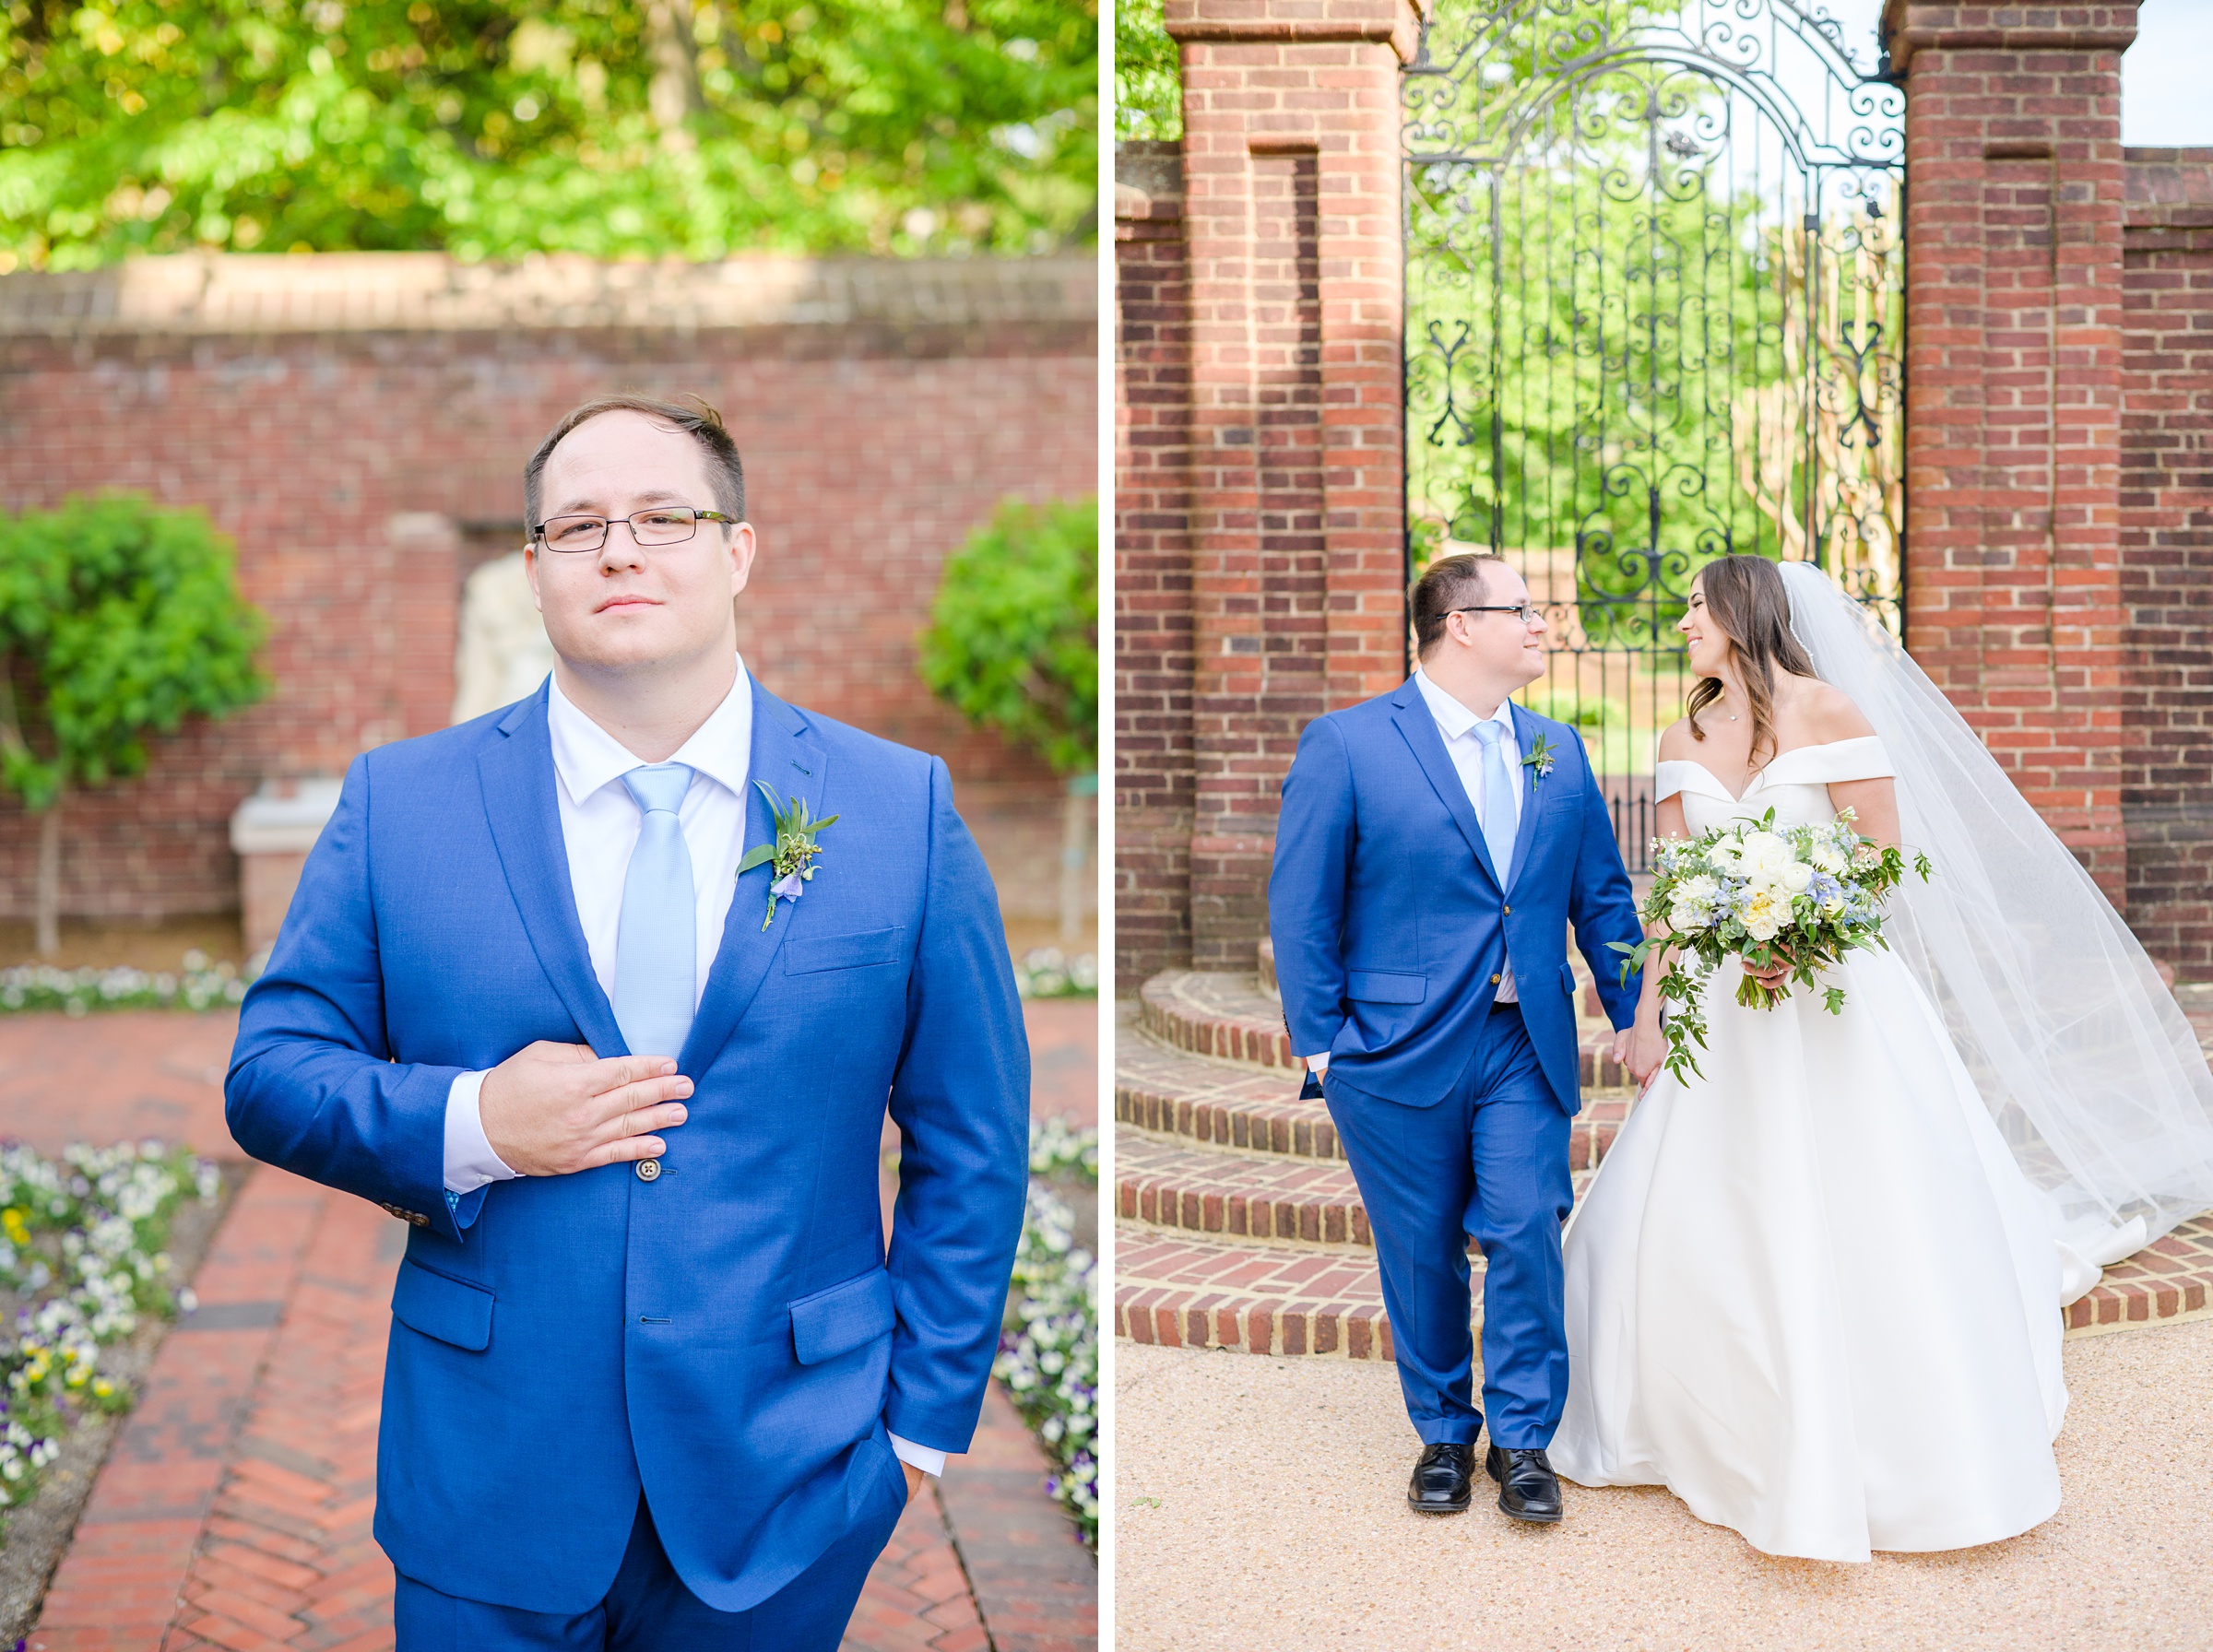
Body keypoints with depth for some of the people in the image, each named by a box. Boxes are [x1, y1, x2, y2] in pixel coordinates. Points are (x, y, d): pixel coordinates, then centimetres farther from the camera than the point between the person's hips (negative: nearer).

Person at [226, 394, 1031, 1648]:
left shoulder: (902, 810, -2)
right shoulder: (398, 803, 0)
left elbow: (974, 1149, 2)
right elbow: (270, 1074, 2)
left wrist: (922, 1419, 0)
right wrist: (469, 1126, -16)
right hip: (490, 1490, 1)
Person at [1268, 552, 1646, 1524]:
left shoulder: (1560, 752, 9)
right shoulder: (1346, 745, -6)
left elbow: (1601, 896, 14)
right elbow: (1299, 909, -5)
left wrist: (1635, 1015, 8)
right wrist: (1322, 1042, -7)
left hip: (1526, 1050, 3)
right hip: (1399, 1049, -3)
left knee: (1528, 1235, -3)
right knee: (1422, 1256, 9)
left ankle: (1523, 1440, 14)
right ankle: (1443, 1433, 28)